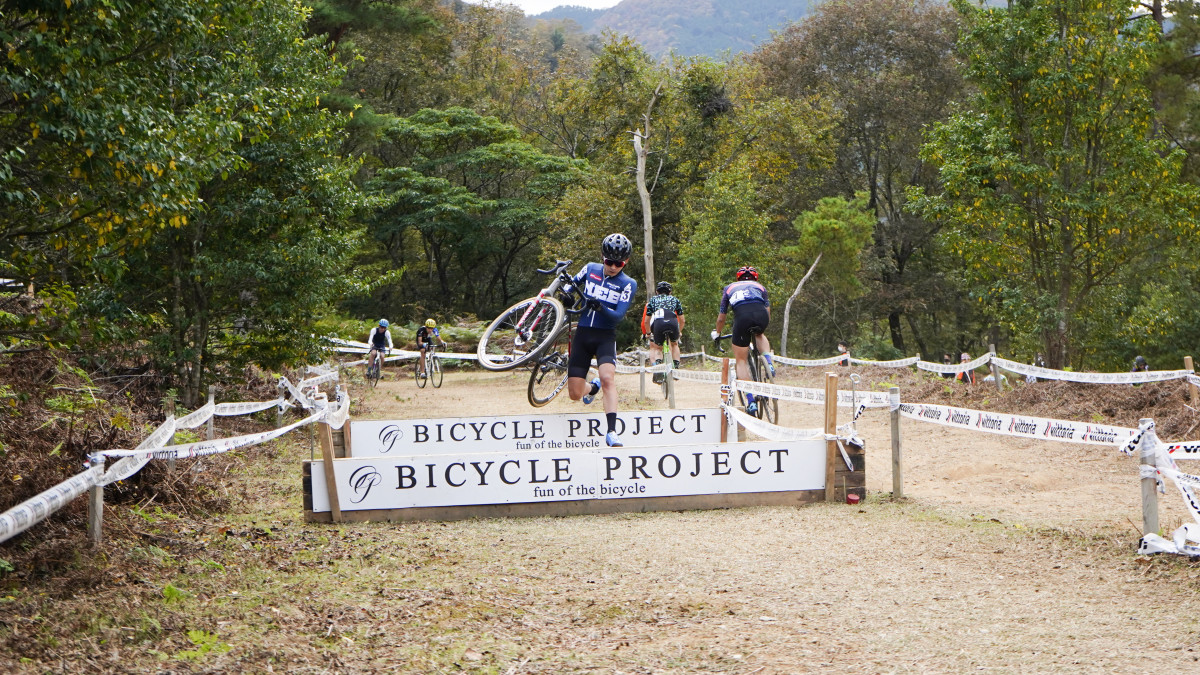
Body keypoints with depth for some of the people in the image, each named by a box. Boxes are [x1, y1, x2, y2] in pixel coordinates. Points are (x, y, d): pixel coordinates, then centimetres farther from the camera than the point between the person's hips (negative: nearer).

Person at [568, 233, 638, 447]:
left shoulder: (628, 285, -3)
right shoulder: (591, 269, 6)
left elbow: (619, 315, -13)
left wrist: (601, 308, -32)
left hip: (605, 337, -3)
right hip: (582, 334, 3)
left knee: (608, 378, -29)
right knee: (575, 394, 1)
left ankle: (611, 432, -29)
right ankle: (592, 387, 38)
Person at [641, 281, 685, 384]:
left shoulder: (652, 300, 33)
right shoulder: (675, 299, 35)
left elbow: (646, 321, 31)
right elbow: (682, 320, 38)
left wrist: (648, 333, 48)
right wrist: (679, 332, 55)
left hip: (658, 323, -1)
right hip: (672, 322, 1)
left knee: (657, 348, 19)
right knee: (674, 344, 28)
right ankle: (676, 368, 20)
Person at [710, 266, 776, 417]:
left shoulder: (729, 288, 34)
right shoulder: (760, 286, 35)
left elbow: (721, 318, 37)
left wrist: (717, 333, 55)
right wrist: (762, 327, 50)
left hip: (742, 317, -1)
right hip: (761, 316, 1)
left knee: (741, 360, 12)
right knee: (760, 334, 38)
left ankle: (750, 401, 2)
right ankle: (769, 363, 11)